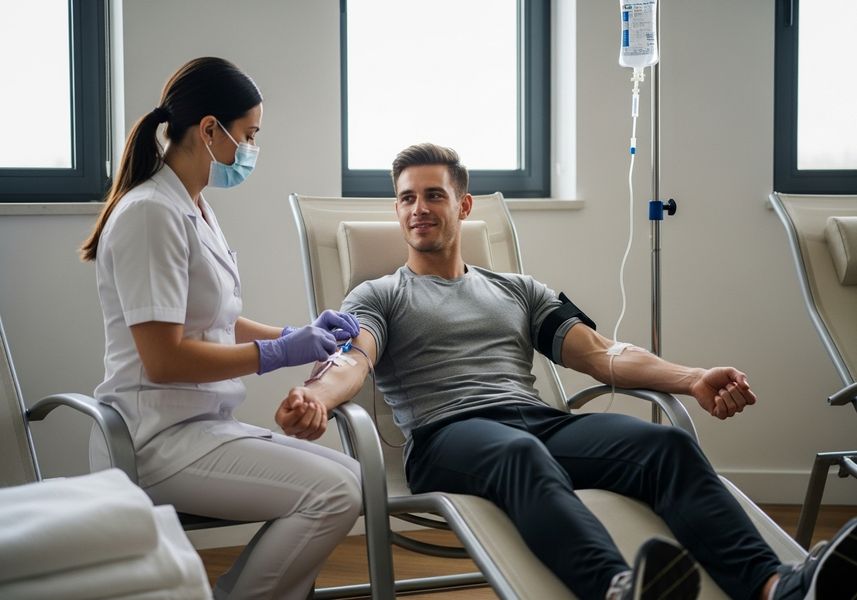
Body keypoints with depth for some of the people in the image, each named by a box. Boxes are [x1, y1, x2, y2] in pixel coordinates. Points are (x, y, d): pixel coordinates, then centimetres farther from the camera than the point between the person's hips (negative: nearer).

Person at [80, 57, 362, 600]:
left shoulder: (193, 208, 13)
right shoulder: (152, 212, -16)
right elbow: (163, 359, -21)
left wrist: (297, 335, 8)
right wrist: (276, 354, -13)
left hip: (201, 424, 10)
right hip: (160, 438, -10)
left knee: (349, 479, 0)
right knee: (334, 492, -20)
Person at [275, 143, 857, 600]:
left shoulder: (519, 290, 30)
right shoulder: (377, 297, 21)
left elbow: (602, 353, 17)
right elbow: (354, 361, -1)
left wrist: (692, 378, -1)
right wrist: (314, 395, -28)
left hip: (544, 421, 4)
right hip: (448, 434, -3)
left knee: (668, 443, -27)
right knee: (521, 453, -41)